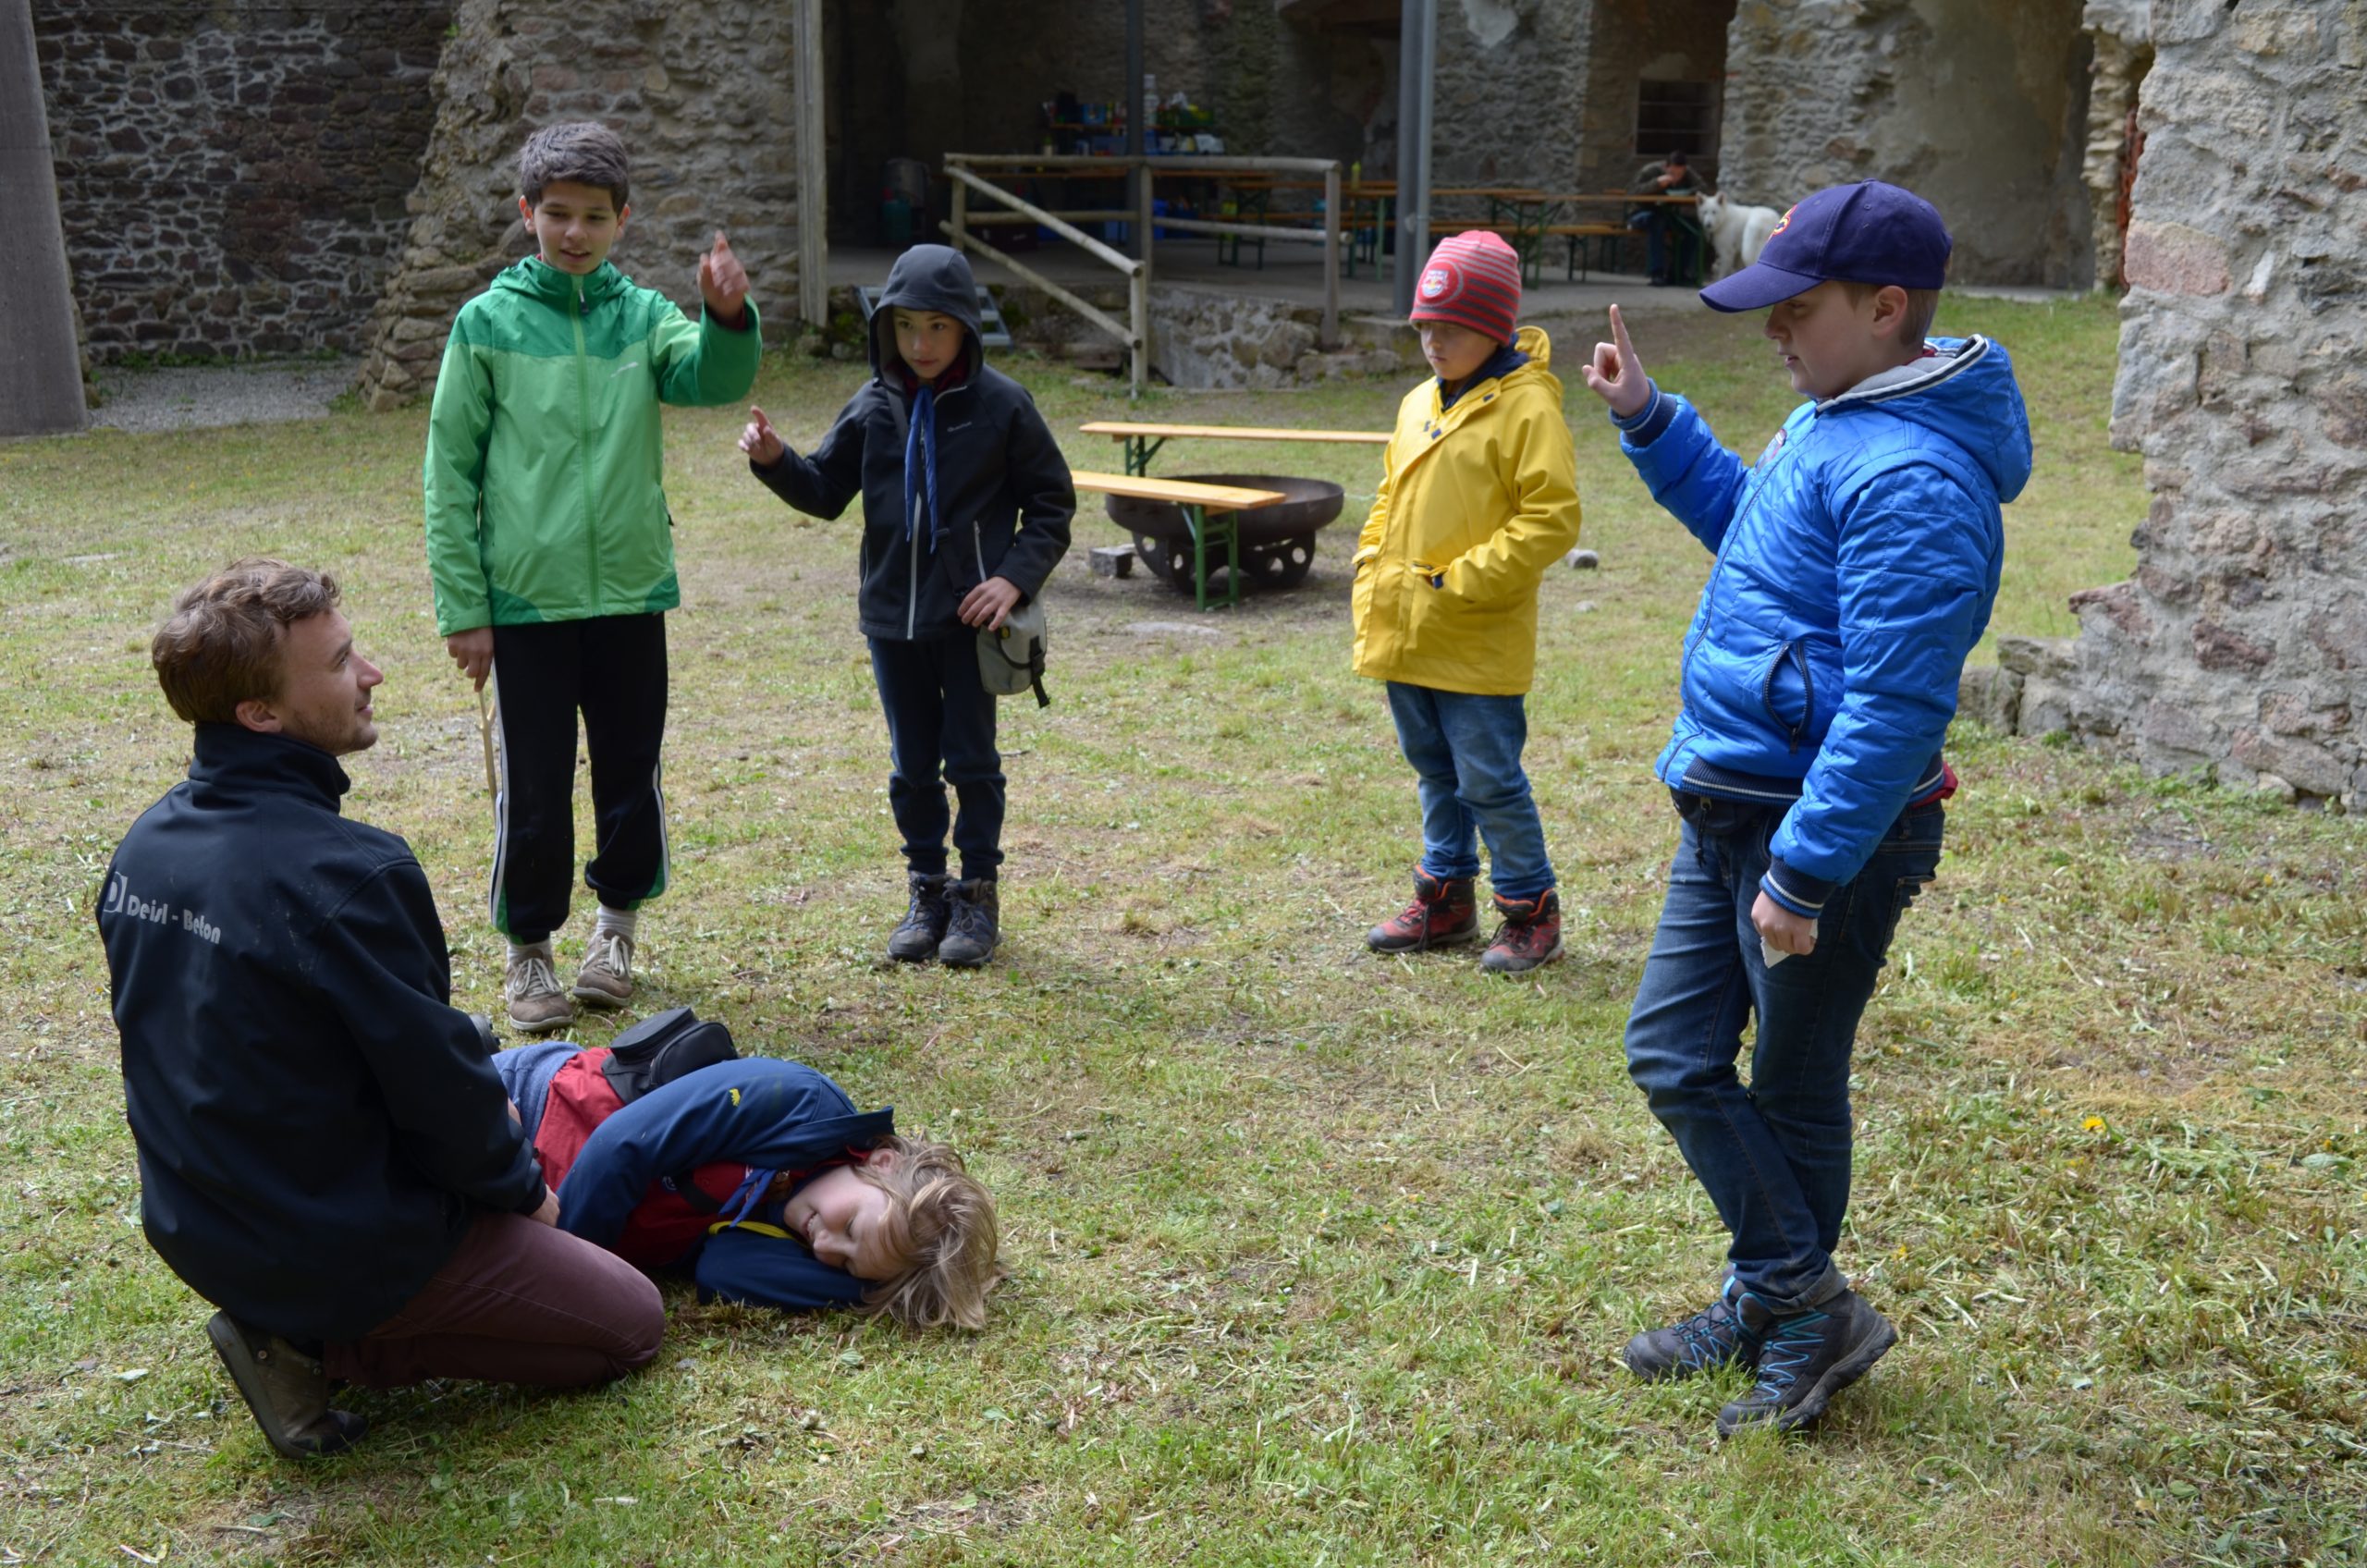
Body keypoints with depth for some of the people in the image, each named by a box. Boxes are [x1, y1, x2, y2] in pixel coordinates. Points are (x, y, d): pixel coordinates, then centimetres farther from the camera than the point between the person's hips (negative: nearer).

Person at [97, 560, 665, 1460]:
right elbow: (438, 1080, -21)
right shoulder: (345, 874, -29)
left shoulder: (144, 846, -2)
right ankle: (325, 1347, -2)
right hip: (344, 1242, -8)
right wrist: (520, 1186, 1)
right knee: (630, 1325, 6)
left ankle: (295, 1327, 11)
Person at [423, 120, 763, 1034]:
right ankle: (529, 949, 24)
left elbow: (716, 380, -17)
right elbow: (449, 473, -1)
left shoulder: (644, 317, 3)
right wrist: (462, 609, -5)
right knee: (534, 793, 6)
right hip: (526, 600, -2)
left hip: (632, 592, 2)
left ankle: (618, 921, 35)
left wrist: (728, 318, -39)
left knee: (631, 781, 13)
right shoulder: (487, 324, -2)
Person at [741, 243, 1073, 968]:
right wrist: (776, 461, -10)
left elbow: (1052, 501, -1)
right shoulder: (874, 407, 3)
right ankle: (926, 891, 26)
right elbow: (825, 491, 9)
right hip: (893, 611, 3)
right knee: (912, 764, 12)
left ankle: (977, 893, 19)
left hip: (969, 615, -3)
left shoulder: (1001, 405, -6)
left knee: (971, 758, 4)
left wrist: (1017, 575, -13)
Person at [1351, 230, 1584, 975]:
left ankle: (1530, 908, 16)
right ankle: (1446, 898, 32)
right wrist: (1371, 569, 8)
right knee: (1435, 774, 18)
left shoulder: (1527, 407, -13)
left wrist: (1460, 582, -19)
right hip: (1402, 636, 8)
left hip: (1476, 647, -8)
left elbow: (1551, 519, -17)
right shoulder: (1417, 404, 11)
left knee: (1490, 781, 0)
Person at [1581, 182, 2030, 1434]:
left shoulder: (1911, 476, -23)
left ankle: (1806, 1312, 25)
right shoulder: (1828, 422, 10)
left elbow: (1894, 706, -26)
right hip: (1729, 812, 10)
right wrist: (1648, 421, 20)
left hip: (1827, 827, -10)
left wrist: (1805, 870, -25)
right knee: (1672, 1054, 14)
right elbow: (1744, 522, 30)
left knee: (1791, 1092, 5)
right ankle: (1771, 1303, 28)